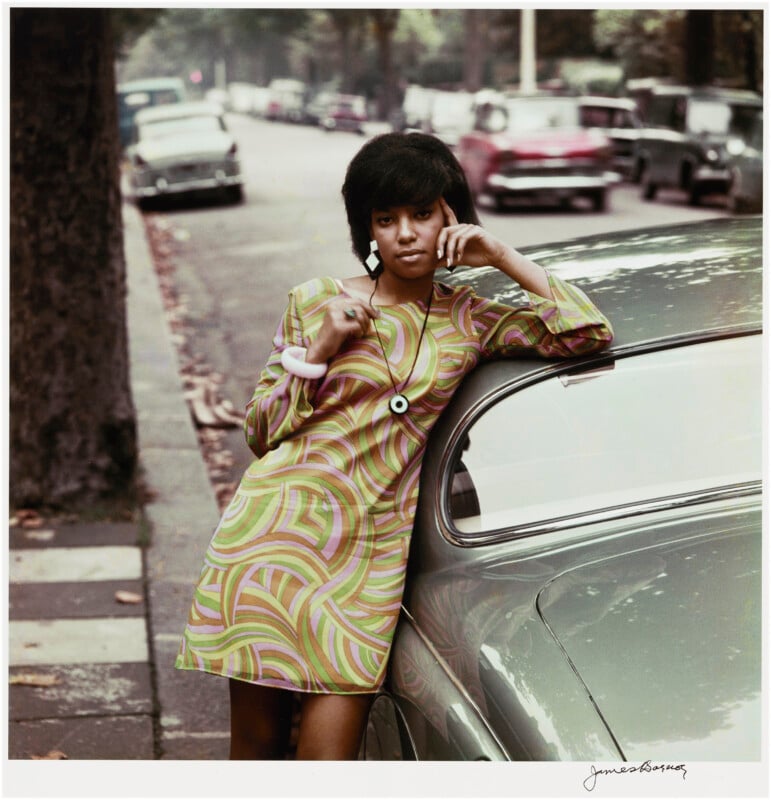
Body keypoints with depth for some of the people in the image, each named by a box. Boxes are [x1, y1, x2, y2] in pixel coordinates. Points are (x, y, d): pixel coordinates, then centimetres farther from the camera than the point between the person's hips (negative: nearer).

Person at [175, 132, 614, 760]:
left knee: (328, 751, -7)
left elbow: (589, 333, 2)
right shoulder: (317, 302, 7)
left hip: (372, 554, 1)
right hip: (276, 532, 0)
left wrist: (503, 256, 0)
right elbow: (260, 431, 8)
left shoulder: (468, 322, 10)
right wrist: (318, 350, -6)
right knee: (257, 746, 5)